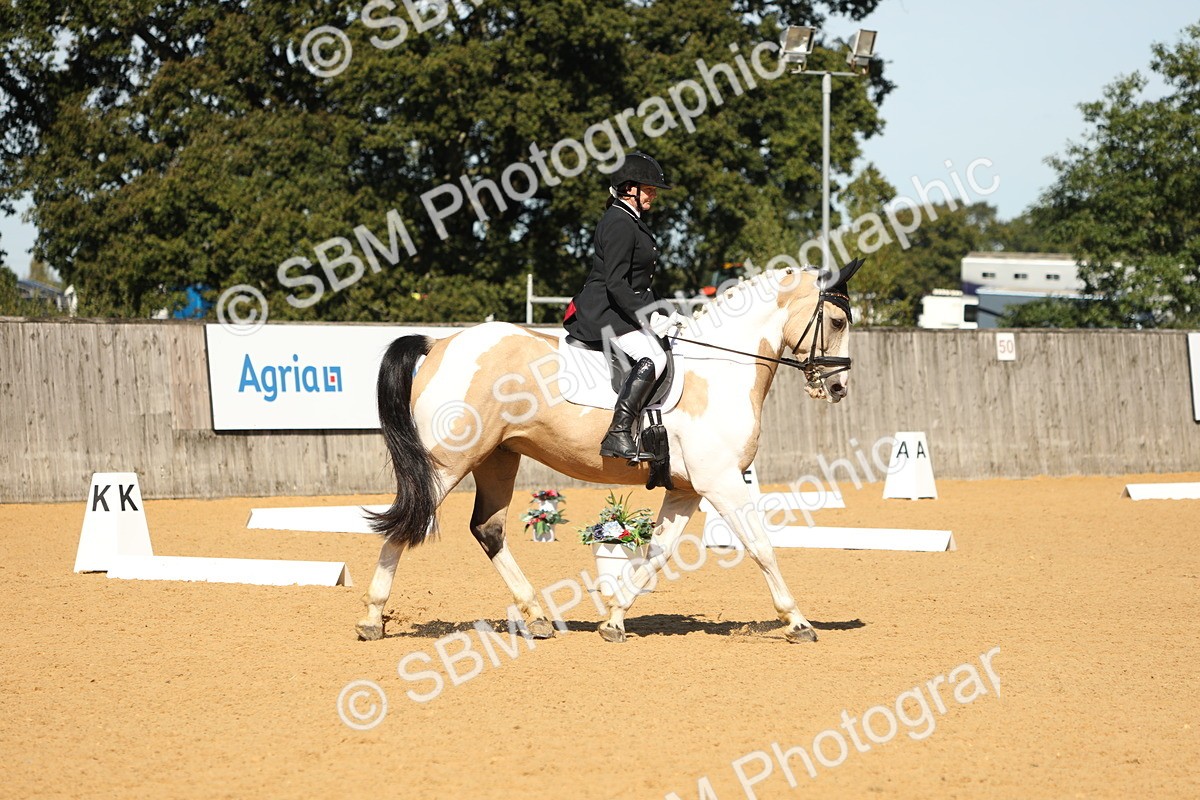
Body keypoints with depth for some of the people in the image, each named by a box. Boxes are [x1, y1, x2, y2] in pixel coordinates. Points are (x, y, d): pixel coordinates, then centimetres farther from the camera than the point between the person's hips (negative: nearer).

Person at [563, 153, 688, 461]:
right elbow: (615, 283, -23)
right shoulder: (619, 224, -15)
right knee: (652, 358, -29)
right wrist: (644, 316, -26)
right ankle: (618, 435, -34)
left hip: (622, 310, 11)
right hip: (605, 312, -11)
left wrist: (664, 315, 17)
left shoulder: (632, 222, 19)